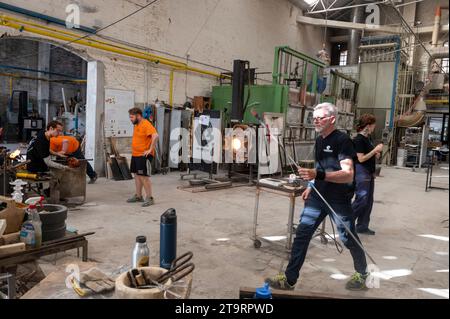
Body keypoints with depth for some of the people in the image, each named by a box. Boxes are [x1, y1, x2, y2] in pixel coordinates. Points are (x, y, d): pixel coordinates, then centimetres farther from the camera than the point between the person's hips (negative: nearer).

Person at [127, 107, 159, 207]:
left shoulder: (146, 124, -16)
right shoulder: (136, 125, 13)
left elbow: (155, 136, -29)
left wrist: (150, 149, -26)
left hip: (143, 155, -10)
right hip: (135, 154, 10)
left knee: (143, 176, -9)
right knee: (136, 175, 14)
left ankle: (149, 198, -1)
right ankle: (138, 196, 25)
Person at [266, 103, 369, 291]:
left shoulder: (342, 140, -17)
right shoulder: (319, 140, 9)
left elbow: (348, 175, -28)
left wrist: (318, 175, -40)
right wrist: (311, 186, 14)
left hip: (339, 200, -7)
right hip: (318, 197, 7)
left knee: (348, 239, 10)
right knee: (302, 234, 0)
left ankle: (362, 274, 37)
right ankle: (289, 279, 7)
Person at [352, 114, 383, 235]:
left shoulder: (367, 138, 11)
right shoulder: (358, 139, -16)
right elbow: (361, 158, -20)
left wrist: (376, 154, 5)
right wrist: (375, 150, -18)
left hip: (369, 173, 9)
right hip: (361, 173, -9)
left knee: (369, 201, 10)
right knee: (361, 200, -7)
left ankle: (362, 226, 18)